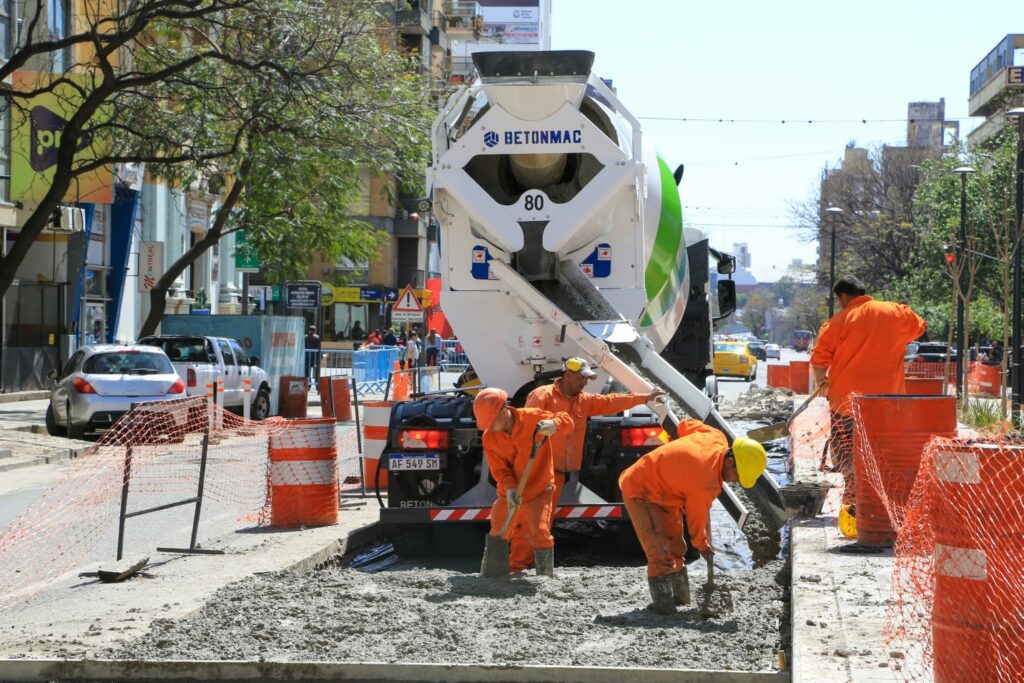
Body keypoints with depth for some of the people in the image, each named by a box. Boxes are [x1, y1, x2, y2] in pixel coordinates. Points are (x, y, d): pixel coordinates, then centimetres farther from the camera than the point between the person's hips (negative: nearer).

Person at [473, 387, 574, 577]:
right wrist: (510, 489, -28)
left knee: (540, 533, -15)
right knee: (497, 535, 13)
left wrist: (553, 425, -37)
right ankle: (486, 576, 29)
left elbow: (566, 422, -14)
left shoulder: (532, 417, -18)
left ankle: (546, 577, -5)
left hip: (538, 490, -3)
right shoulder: (489, 437, -9)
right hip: (508, 493, 4)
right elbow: (499, 469, -9)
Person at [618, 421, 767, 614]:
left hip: (661, 489, 10)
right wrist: (702, 545, 4)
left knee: (675, 548, 17)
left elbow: (686, 424, 7)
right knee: (660, 553, -18)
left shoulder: (717, 438, -12)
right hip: (640, 492, -10)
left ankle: (680, 599, 27)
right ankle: (664, 606, -18)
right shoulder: (706, 484, -33)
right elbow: (696, 517, -15)